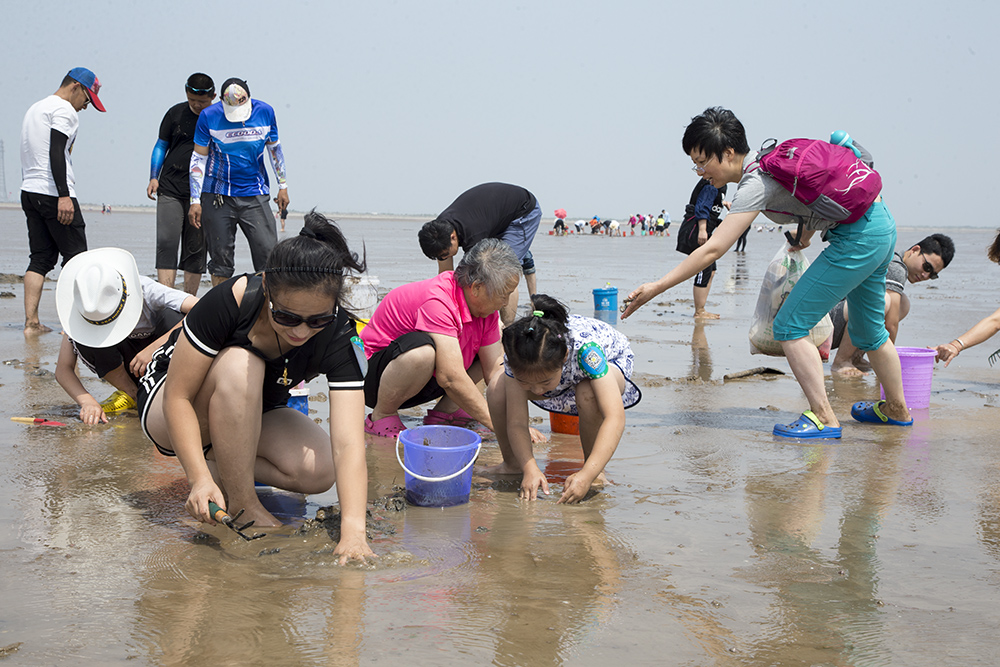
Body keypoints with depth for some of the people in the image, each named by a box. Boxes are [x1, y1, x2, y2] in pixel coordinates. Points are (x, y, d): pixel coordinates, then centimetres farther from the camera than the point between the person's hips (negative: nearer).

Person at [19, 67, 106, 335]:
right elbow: (56, 152, -19)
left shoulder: (34, 108, 24)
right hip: (53, 193, -9)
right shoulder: (64, 110, -7)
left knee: (40, 258, 8)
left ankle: (31, 323, 3)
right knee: (76, 258, -3)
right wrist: (64, 195, -24)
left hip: (29, 191, 9)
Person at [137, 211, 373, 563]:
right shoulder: (230, 301, -33)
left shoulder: (338, 336, -26)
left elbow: (347, 443, -35)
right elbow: (178, 396, -27)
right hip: (166, 410, -3)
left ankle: (219, 464, -1)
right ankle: (242, 507, -23)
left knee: (319, 471, -26)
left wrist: (353, 530, -48)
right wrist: (200, 478, -39)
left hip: (251, 419, 3)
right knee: (239, 365, -36)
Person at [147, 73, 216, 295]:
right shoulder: (176, 113, 6)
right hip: (170, 189, 1)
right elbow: (161, 146, 14)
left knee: (196, 249, 4)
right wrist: (153, 177, 2)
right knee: (166, 243, -11)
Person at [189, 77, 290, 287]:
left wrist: (283, 186, 13)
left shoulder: (265, 112, -2)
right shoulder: (208, 116, -7)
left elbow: (274, 149, 12)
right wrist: (195, 201, -4)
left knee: (268, 253, -7)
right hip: (218, 197, -1)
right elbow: (198, 159, -1)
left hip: (255, 196, 1)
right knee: (220, 256, 3)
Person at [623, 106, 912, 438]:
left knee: (790, 326, -8)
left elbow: (712, 249, -25)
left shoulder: (756, 182, -20)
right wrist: (808, 231, 27)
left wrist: (656, 287, -24)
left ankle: (824, 417, -5)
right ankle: (897, 409, 42)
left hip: (858, 235, -10)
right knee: (867, 330, 25)